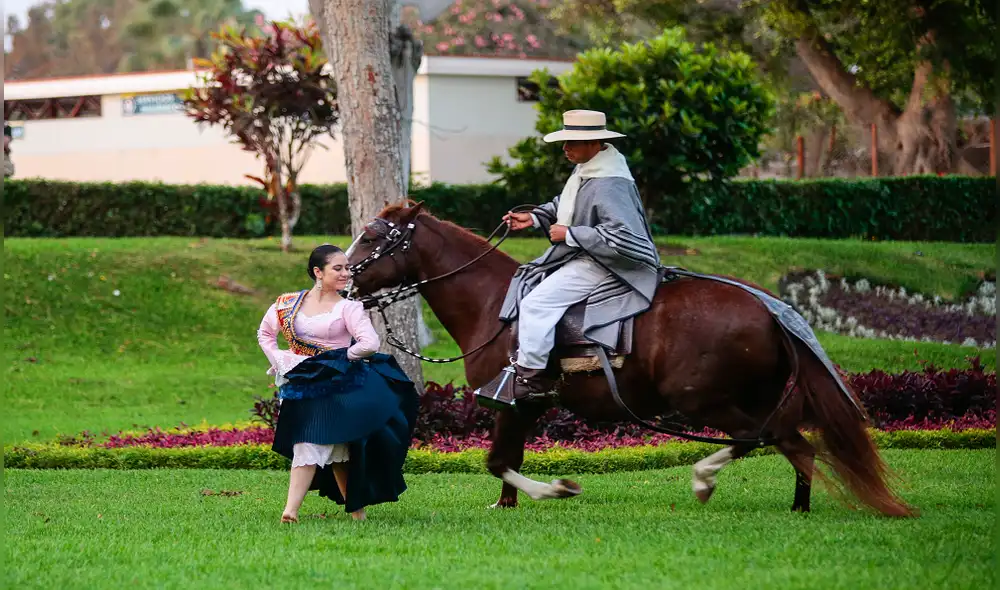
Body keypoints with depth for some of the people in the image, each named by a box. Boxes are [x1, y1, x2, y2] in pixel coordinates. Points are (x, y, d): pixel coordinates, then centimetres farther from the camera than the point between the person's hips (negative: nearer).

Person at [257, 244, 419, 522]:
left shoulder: (348, 308, -5)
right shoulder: (289, 303, 7)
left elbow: (370, 344, -16)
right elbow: (265, 333, 22)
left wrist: (342, 357, -8)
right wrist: (278, 360, 10)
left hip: (336, 388, -4)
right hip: (300, 383, 4)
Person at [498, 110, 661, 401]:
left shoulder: (609, 185, -28)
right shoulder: (586, 169, 4)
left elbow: (621, 236, -34)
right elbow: (565, 204, 23)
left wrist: (570, 234, -28)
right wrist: (534, 217, 8)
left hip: (601, 266, -11)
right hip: (579, 257, 11)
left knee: (537, 303, -17)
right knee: (528, 284, 21)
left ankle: (530, 375, -9)